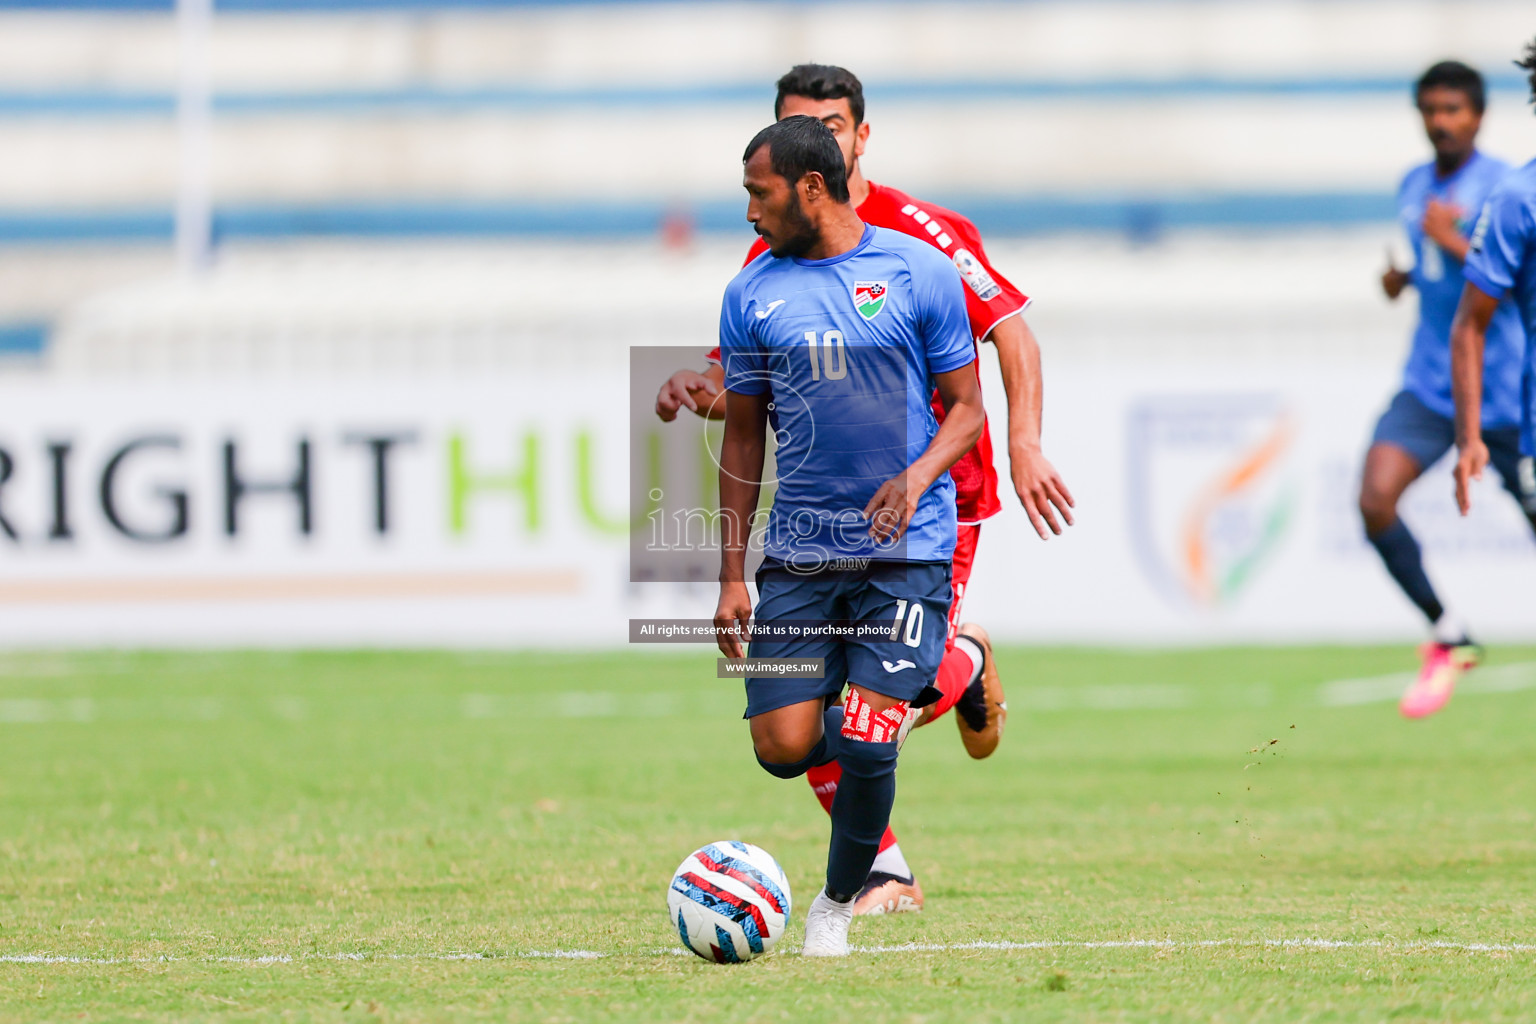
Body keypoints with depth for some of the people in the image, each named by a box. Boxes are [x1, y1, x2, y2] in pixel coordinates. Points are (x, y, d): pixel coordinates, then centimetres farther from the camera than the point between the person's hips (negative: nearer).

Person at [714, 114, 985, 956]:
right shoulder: (751, 294, 5)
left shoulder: (919, 272, -2)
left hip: (907, 549, -3)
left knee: (865, 747, -12)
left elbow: (965, 407, 3)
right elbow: (742, 436, 11)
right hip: (797, 554, 3)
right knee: (783, 750, -6)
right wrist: (731, 576, 7)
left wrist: (917, 477, -18)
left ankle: (836, 904, 12)